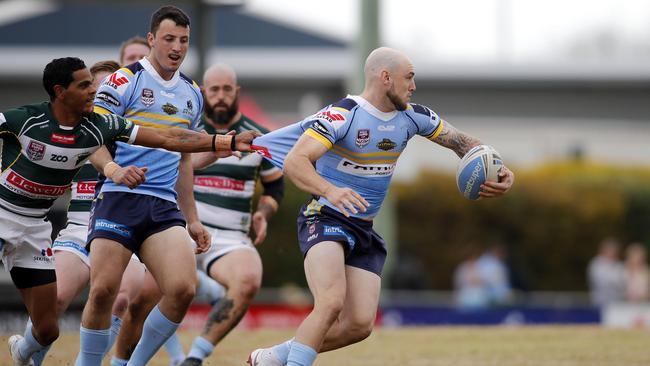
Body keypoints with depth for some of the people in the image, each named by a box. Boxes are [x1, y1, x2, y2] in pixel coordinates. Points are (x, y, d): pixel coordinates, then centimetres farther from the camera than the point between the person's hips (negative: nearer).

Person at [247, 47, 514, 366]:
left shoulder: (412, 117, 3)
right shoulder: (342, 114, -18)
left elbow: (461, 142, 15)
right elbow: (294, 162, -28)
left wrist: (497, 171, -4)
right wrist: (330, 190, -47)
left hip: (364, 230, 7)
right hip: (325, 218, -7)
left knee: (360, 325, -4)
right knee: (331, 303, -30)